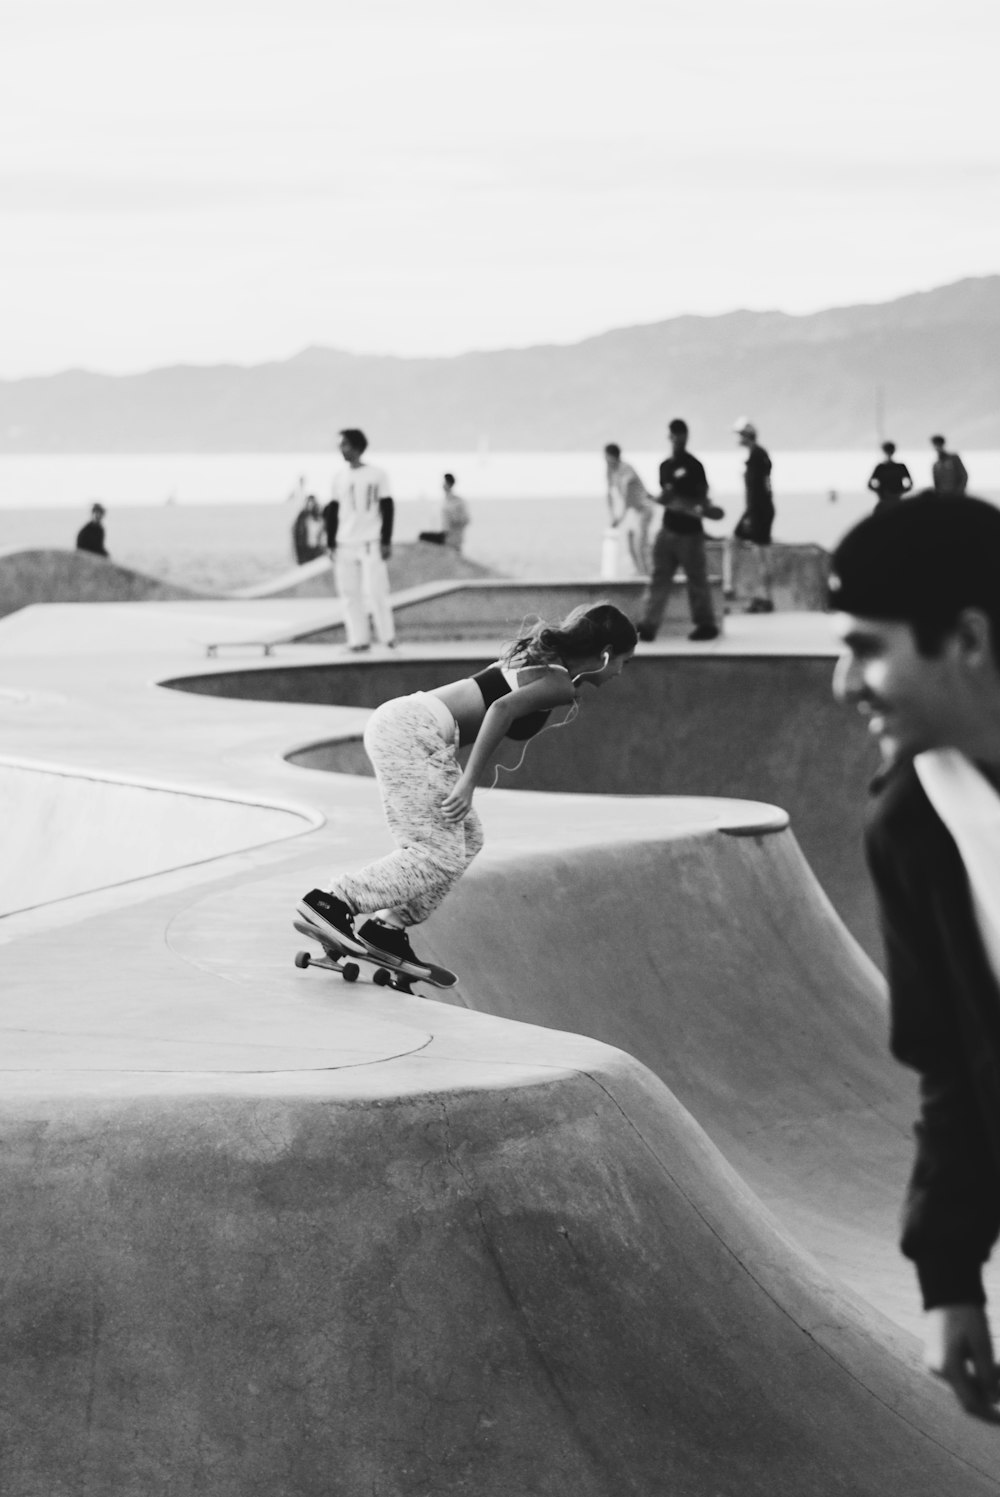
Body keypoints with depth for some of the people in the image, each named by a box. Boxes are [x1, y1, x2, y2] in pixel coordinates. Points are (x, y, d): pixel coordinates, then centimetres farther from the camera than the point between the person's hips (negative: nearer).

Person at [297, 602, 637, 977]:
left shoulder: (539, 661, 22)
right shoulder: (561, 685, -6)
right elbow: (504, 708, -21)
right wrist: (468, 782, -21)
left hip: (399, 721, 10)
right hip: (412, 731, -10)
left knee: (466, 840, 14)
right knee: (438, 855, -9)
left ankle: (387, 927, 11)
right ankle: (332, 901, -14)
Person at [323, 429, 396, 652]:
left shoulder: (376, 475, -1)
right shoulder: (340, 478, 11)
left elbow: (387, 508, -1)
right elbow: (332, 512, 14)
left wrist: (386, 541, -6)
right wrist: (331, 544, 8)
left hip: (371, 543, -4)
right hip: (345, 545, 4)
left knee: (376, 591, -9)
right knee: (350, 594, 1)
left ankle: (388, 637, 2)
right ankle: (358, 640, 4)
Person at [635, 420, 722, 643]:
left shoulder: (693, 466, -6)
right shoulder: (665, 466, 11)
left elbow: (702, 498, -5)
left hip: (690, 532, -6)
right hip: (668, 528, 6)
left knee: (696, 580, 1)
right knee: (659, 577, 1)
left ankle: (706, 624, 11)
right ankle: (648, 623, -2)